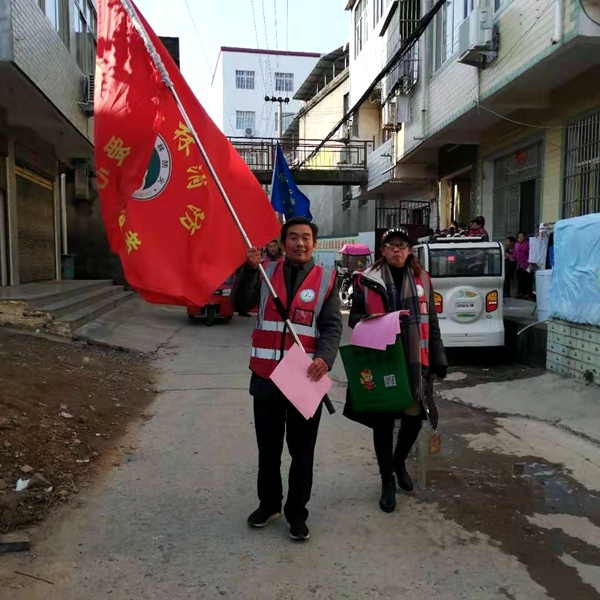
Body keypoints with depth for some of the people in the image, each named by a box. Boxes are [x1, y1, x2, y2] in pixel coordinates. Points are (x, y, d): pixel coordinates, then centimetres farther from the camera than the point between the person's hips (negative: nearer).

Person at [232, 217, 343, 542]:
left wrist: (324, 358, -22)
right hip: (266, 376, 1)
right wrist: (249, 270, -25)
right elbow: (241, 304, -9)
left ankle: (297, 514, 29)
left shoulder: (325, 279, 1)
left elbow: (333, 326, -4)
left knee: (302, 452, 11)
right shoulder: (266, 272, 4)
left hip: (306, 379, -1)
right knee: (268, 449, 17)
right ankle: (269, 504, 38)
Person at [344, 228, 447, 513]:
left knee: (415, 416, 8)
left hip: (415, 362, 3)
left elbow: (431, 323, 12)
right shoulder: (367, 280, 2)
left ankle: (399, 461, 40)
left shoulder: (421, 279, 10)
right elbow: (354, 318, 5)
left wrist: (438, 360, 9)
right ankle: (387, 480, 24)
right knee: (383, 421, 4)